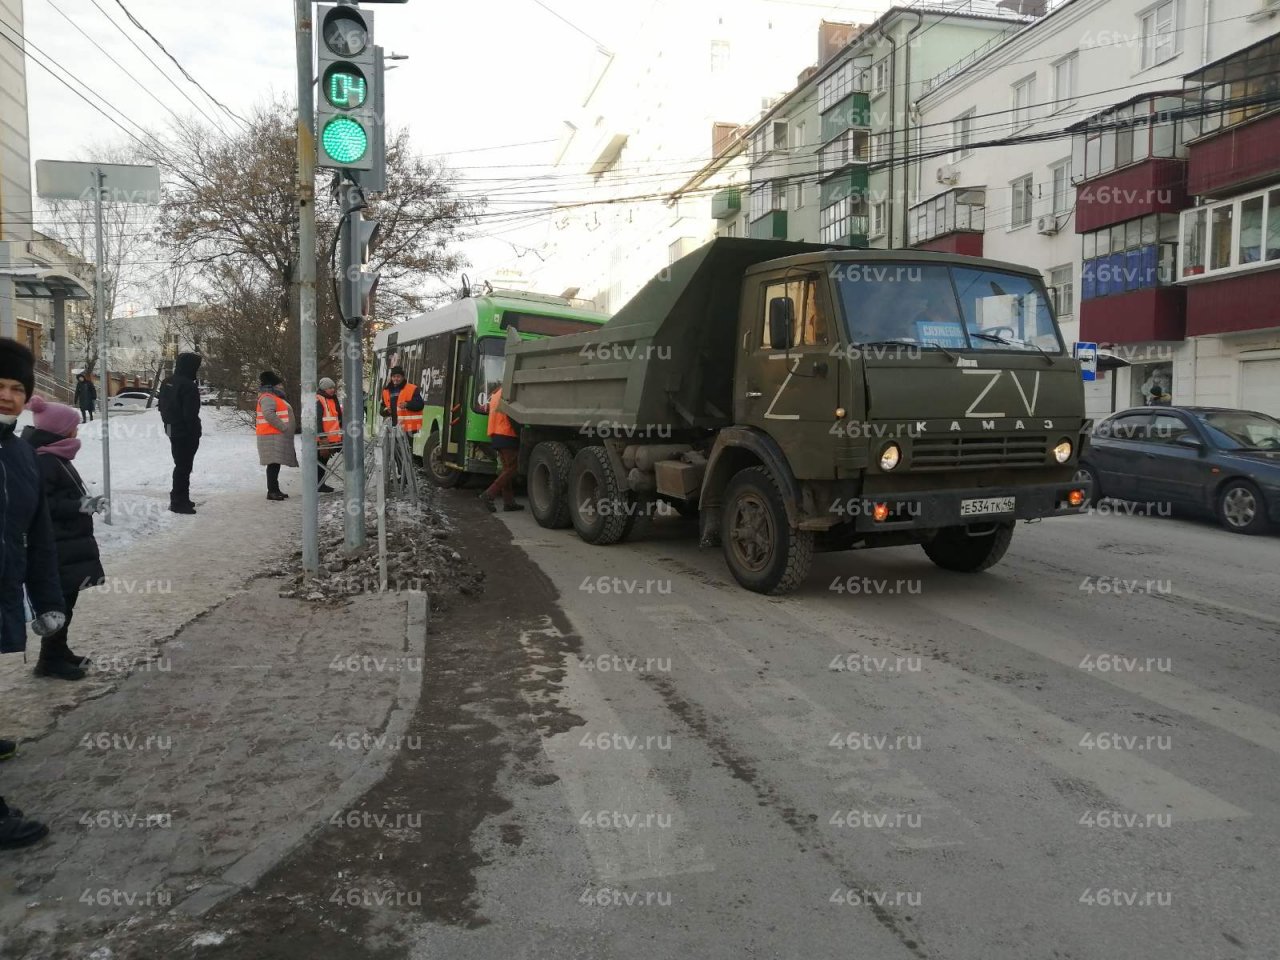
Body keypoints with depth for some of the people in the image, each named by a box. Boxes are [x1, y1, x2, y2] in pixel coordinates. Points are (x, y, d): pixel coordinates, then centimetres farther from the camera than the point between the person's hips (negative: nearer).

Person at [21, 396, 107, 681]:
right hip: (58, 549, -10)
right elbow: (44, 505, -25)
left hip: (69, 545, 10)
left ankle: (59, 651, 28)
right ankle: (50, 660, 6)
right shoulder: (43, 461, -19)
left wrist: (86, 502, 13)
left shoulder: (54, 458, 14)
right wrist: (81, 506, -24)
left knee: (66, 600, 17)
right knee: (60, 602, -3)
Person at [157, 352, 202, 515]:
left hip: (172, 430, 9)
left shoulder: (167, 383, 10)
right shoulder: (188, 386, -20)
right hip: (186, 433, -9)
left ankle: (179, 499, 28)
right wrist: (196, 432, -14)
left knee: (180, 465, 19)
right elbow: (191, 414, -22)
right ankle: (179, 502, 1)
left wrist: (169, 425, 21)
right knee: (184, 467, -3)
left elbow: (163, 408, 16)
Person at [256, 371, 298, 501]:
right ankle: (272, 491, -11)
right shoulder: (267, 398, -10)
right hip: (272, 436, -10)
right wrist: (284, 427, -23)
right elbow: (269, 414, -24)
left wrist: (293, 427, 18)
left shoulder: (275, 397, 24)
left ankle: (275, 490, 17)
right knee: (274, 464, -11)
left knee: (276, 464, 12)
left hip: (278, 436, 10)